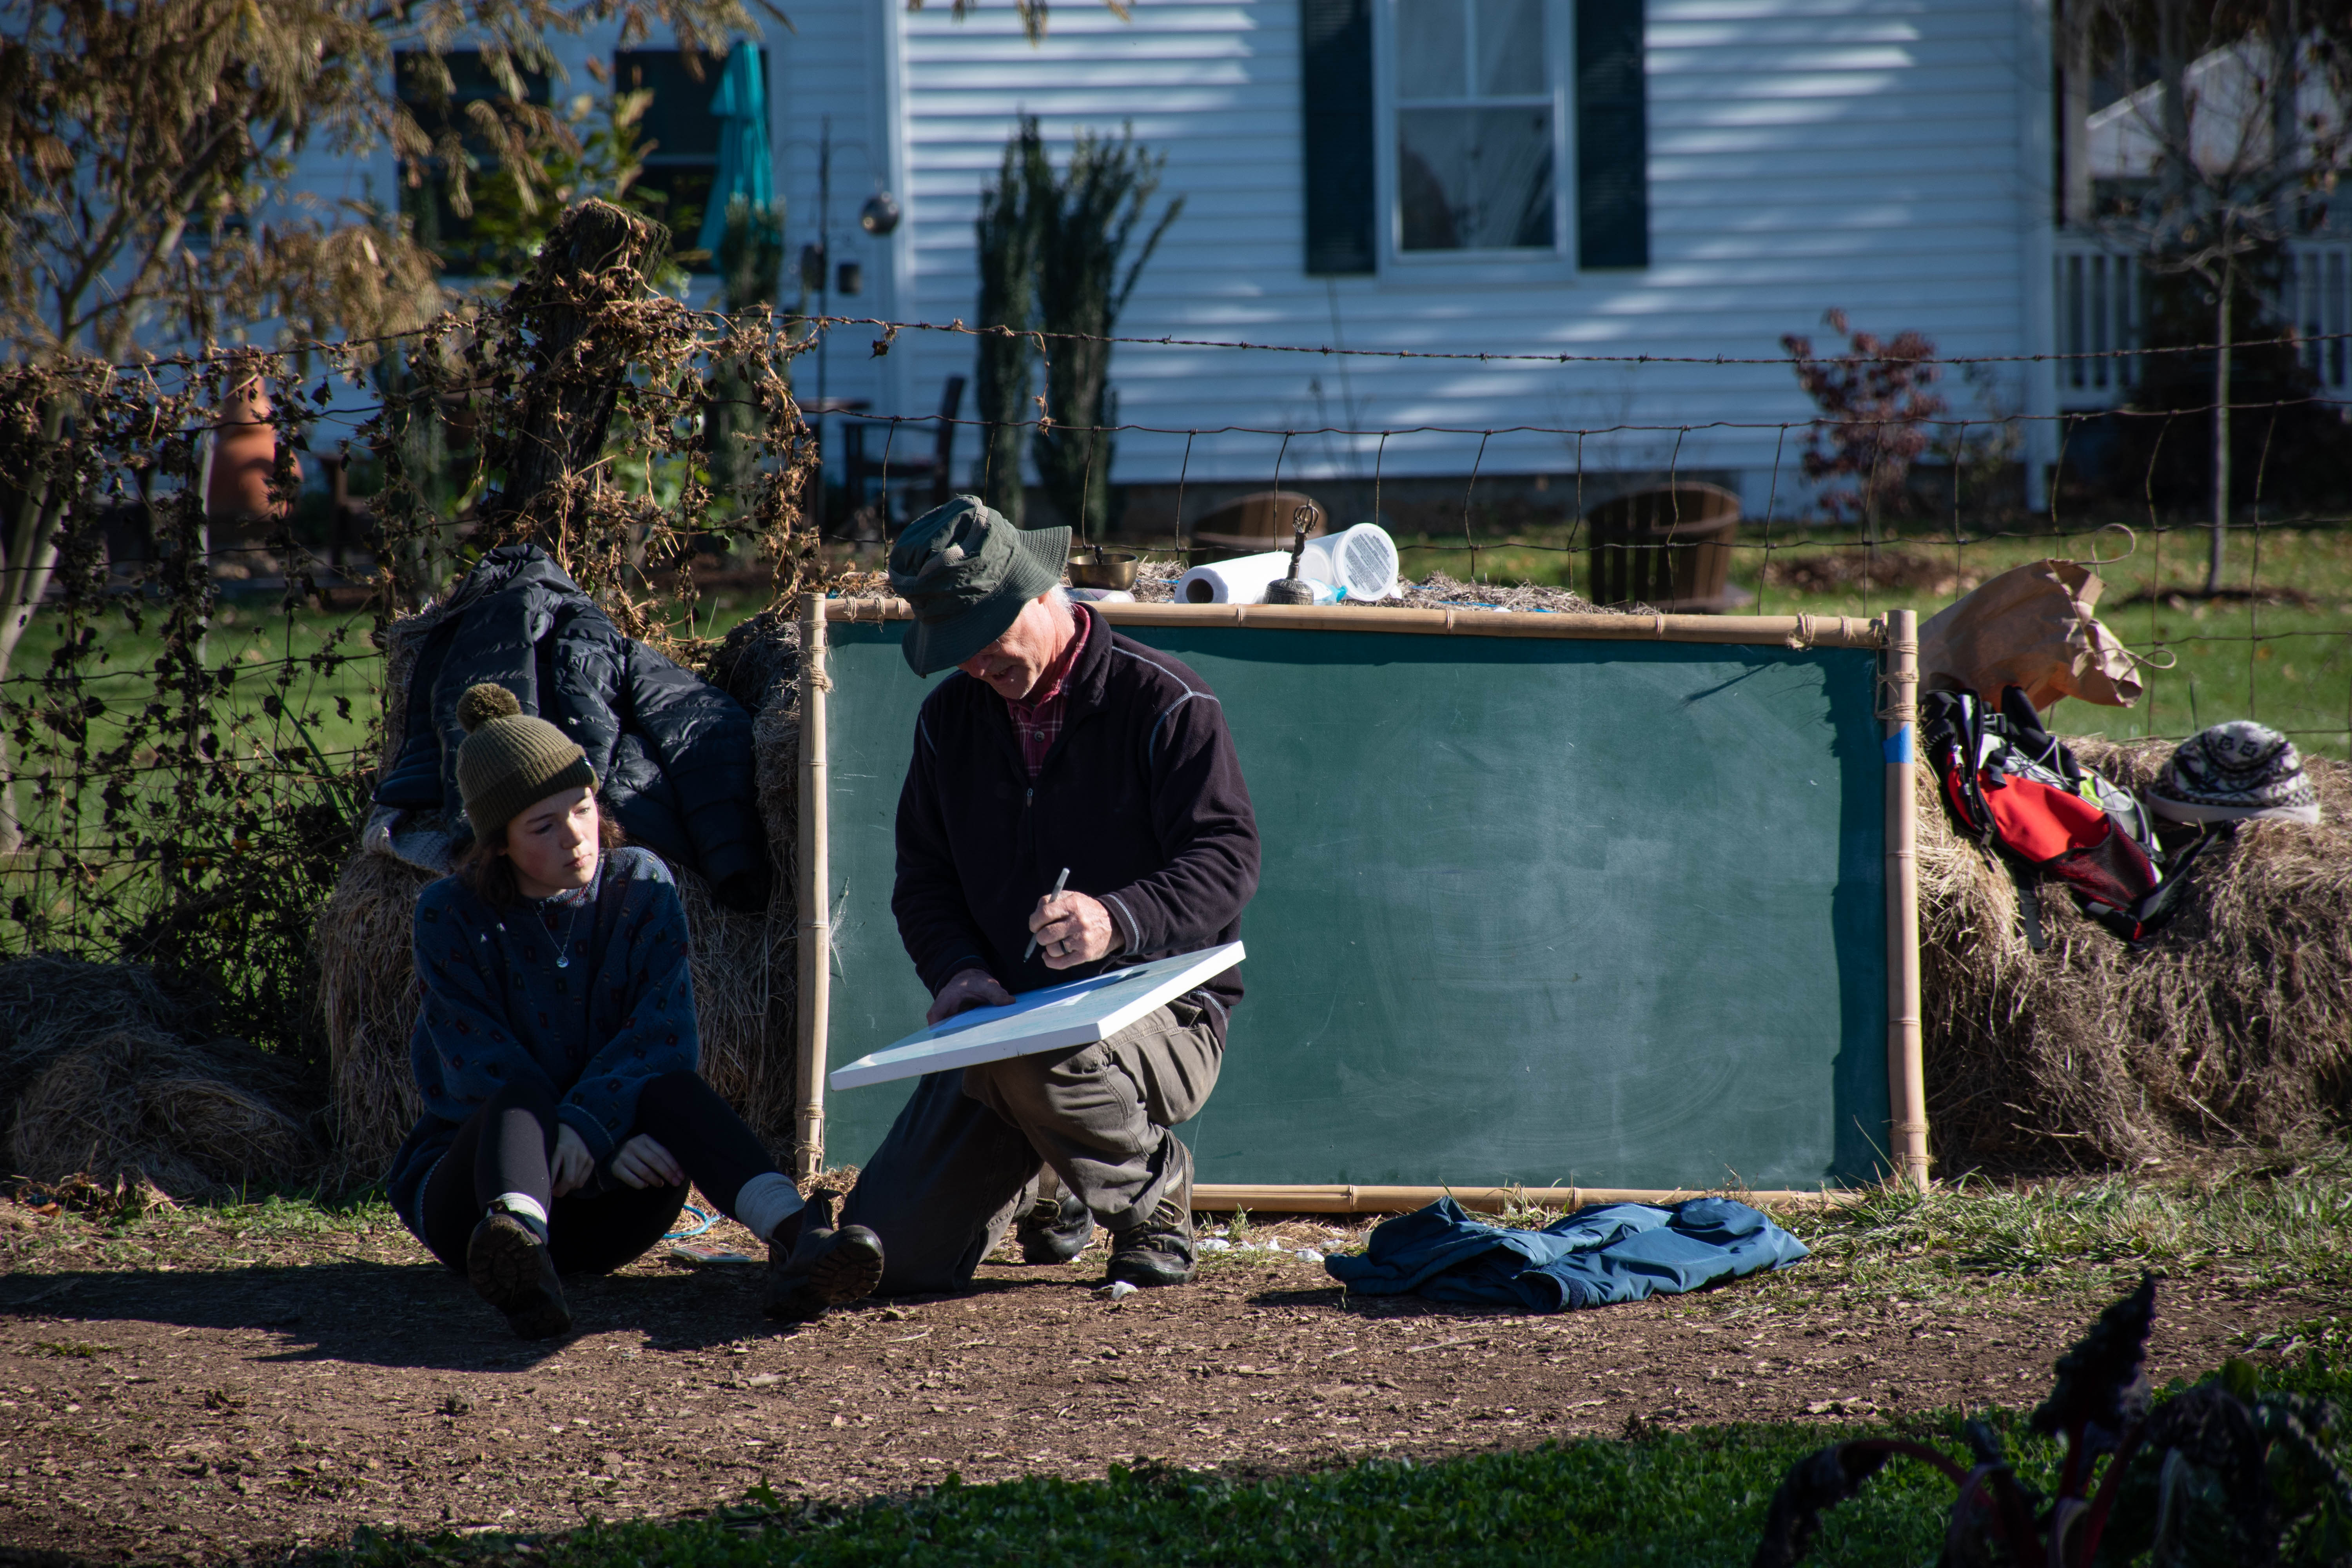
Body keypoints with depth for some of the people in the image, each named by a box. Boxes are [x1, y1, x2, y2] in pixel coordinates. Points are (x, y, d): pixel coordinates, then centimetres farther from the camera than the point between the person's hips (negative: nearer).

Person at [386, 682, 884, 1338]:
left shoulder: (641, 886, 4)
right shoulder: (452, 916, -2)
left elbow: (665, 1035, -10)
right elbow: (483, 1066, -13)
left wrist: (590, 1123, -30)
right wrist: (610, 1144, -27)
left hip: (604, 1208, 2)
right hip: (469, 1182, -2)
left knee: (672, 1088, -27)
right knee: (520, 1099, -35)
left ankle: (795, 1238, -56)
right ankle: (517, 1258, -71)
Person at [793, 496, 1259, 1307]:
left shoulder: (1166, 704, -8)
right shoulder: (951, 715, 11)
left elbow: (1227, 859, -15)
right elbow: (923, 877, 15)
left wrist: (1119, 921, -35)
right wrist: (960, 971, -7)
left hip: (1161, 1011, -6)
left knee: (1034, 1058, -43)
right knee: (889, 1254, -9)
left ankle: (1151, 1192, -8)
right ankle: (1050, 1187, 25)